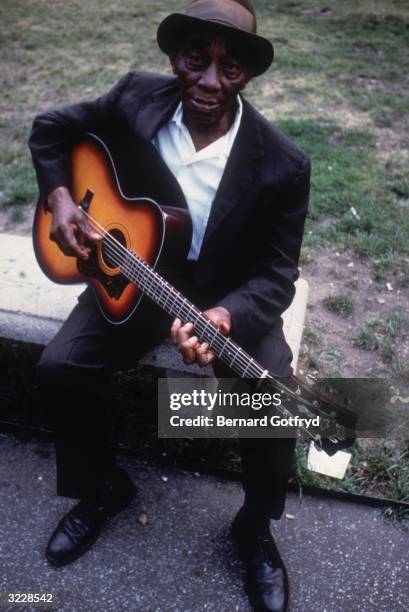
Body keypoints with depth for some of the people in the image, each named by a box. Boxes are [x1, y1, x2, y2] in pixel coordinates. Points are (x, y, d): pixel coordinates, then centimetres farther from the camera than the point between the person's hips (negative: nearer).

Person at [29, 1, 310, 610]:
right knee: (60, 367, -15)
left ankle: (256, 526, 11)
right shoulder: (136, 98, -11)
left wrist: (224, 317, -35)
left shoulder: (282, 165, -19)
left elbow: (276, 275, -16)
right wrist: (60, 197, -11)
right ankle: (103, 487, 15)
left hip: (232, 298, -2)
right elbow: (51, 129, 6)